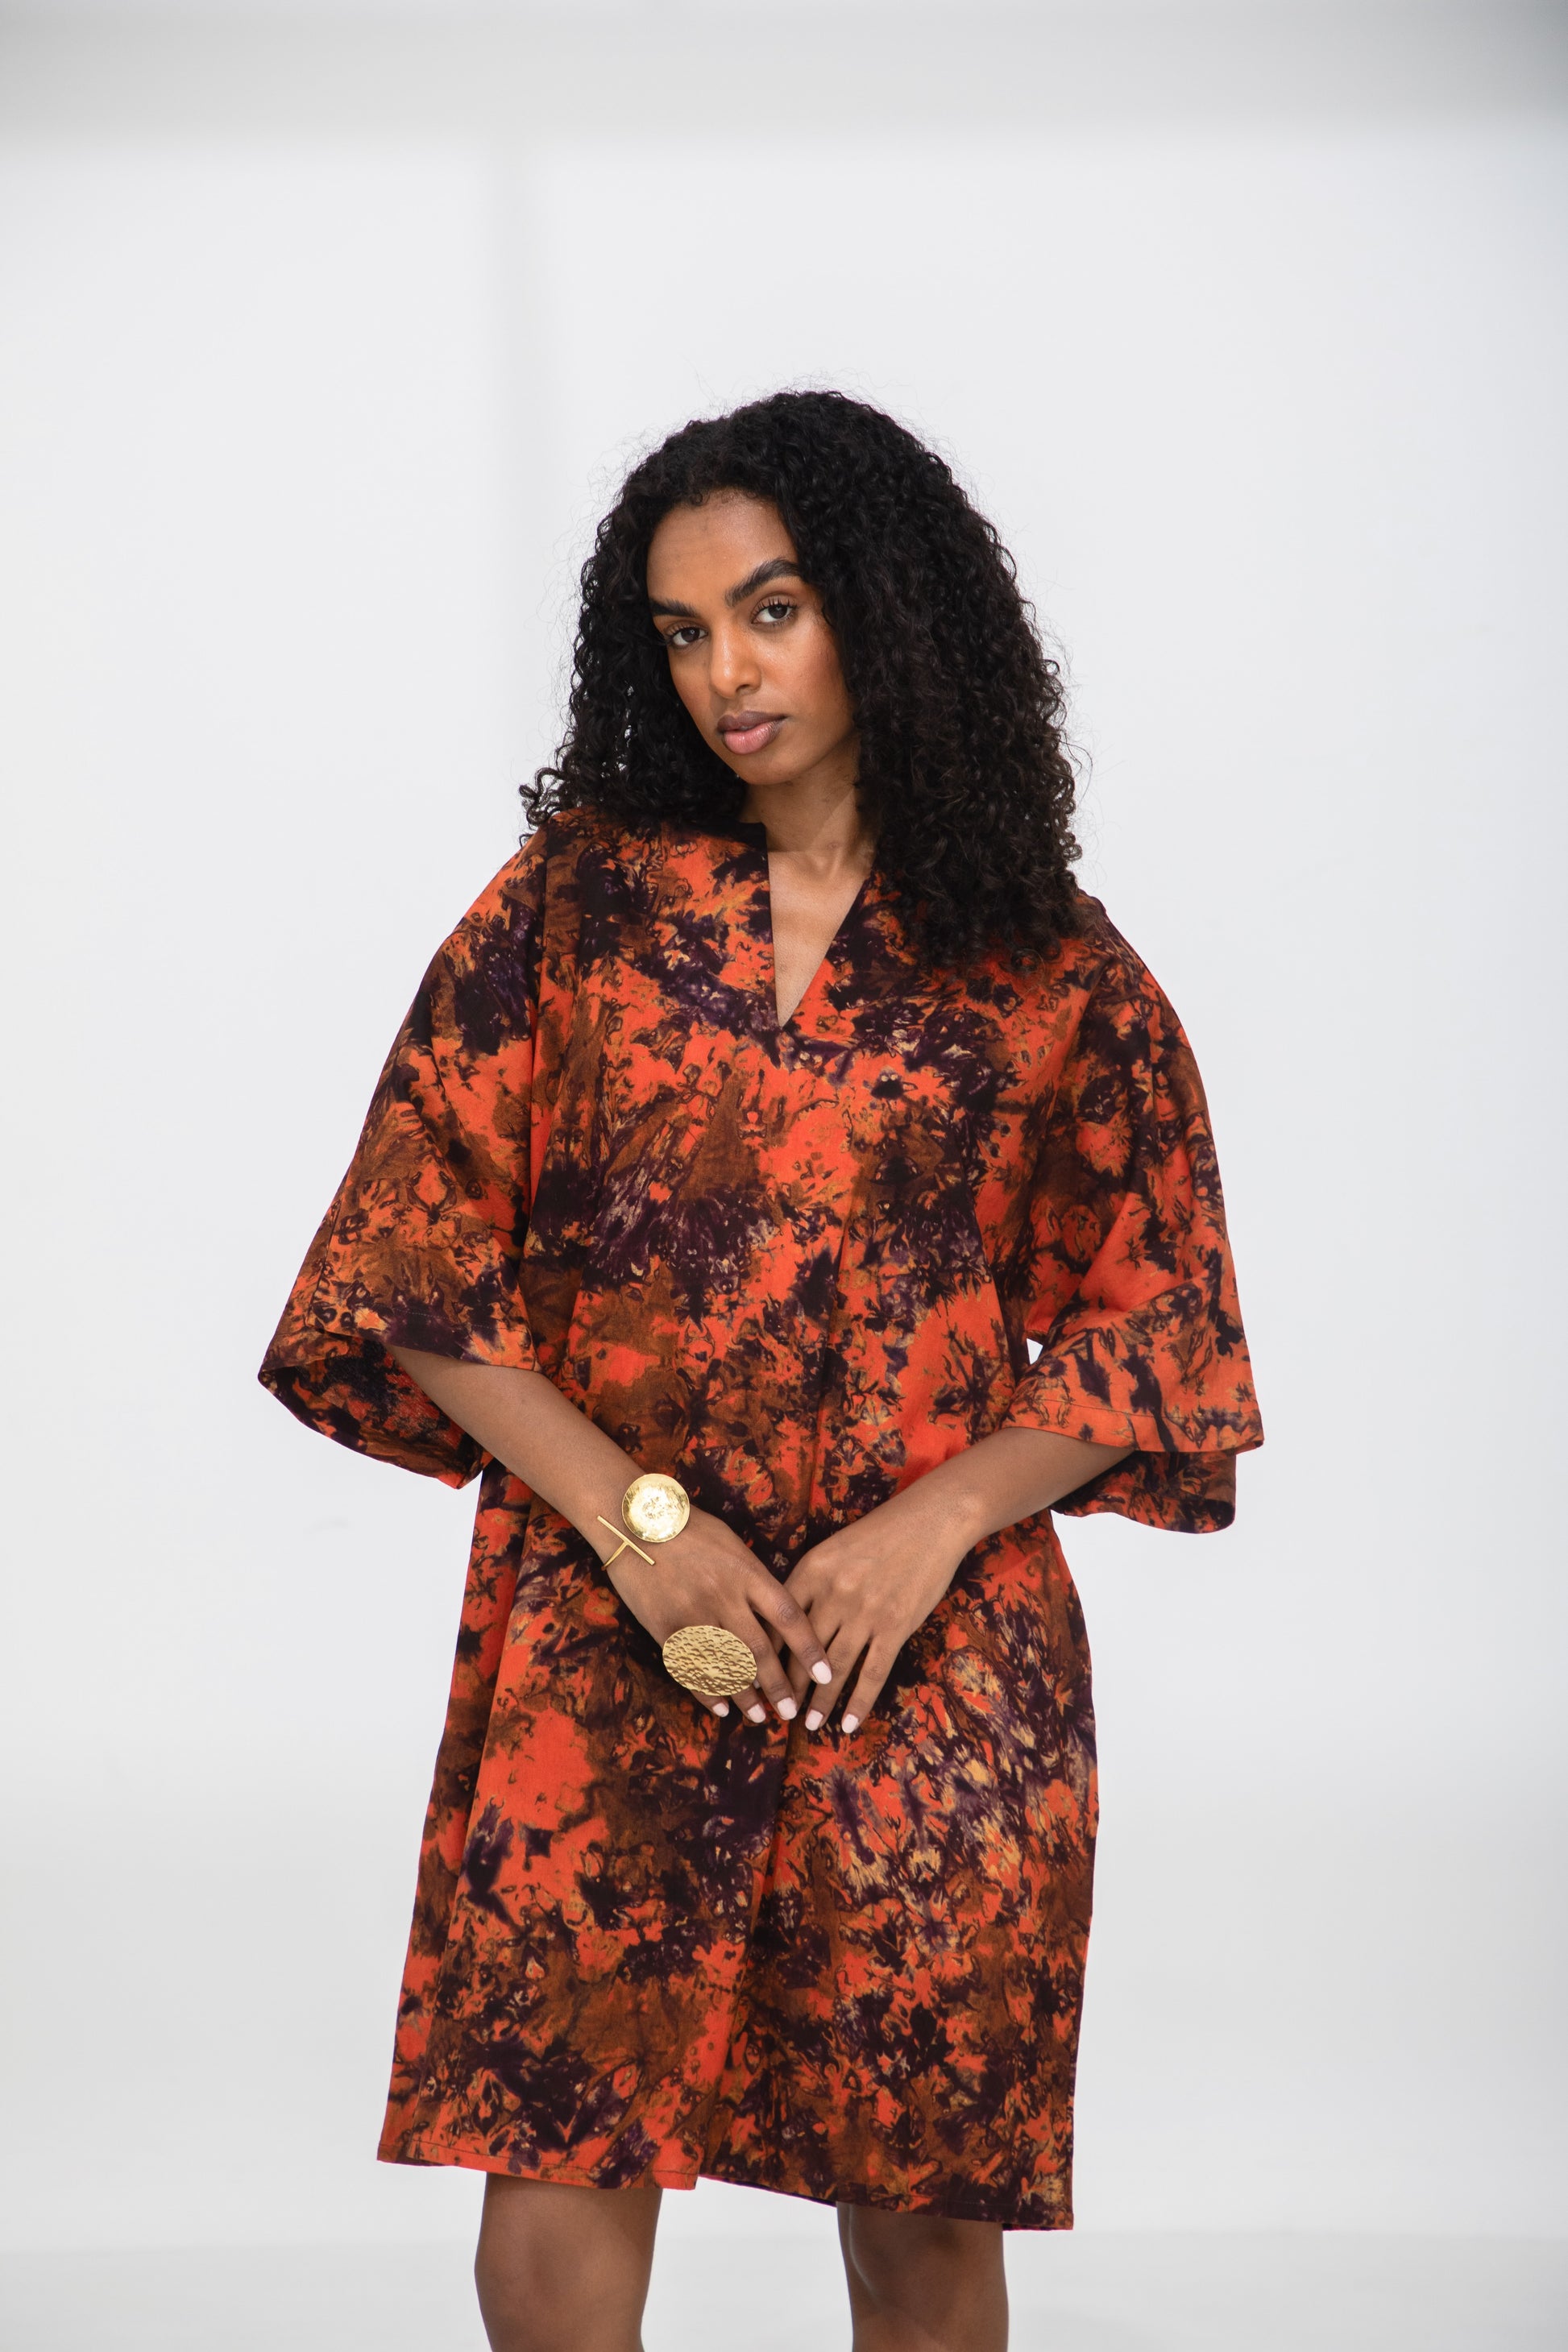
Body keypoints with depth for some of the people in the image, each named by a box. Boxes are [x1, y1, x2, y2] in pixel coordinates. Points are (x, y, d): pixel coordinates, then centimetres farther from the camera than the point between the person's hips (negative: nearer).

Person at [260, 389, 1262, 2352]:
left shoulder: (1049, 975, 5)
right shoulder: (579, 897, 6)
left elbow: (1152, 1325, 7)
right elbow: (415, 1269, 3)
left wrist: (934, 1523, -8)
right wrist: (632, 1517, -8)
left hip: (932, 1662, 0)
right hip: (604, 1639, 0)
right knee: (553, 2187, -6)